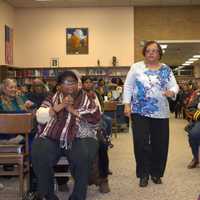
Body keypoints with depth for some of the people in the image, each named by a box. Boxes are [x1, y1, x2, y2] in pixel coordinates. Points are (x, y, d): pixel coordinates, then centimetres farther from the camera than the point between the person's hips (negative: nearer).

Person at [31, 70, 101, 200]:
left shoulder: (86, 98, 11)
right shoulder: (53, 98, 14)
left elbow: (96, 117, -5)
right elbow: (40, 117, 1)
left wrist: (73, 110, -9)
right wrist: (60, 106, -9)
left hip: (79, 138, -1)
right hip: (52, 138, 1)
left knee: (84, 156, -33)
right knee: (38, 155, -28)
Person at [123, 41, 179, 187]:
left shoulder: (166, 70, 7)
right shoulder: (136, 67, 3)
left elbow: (174, 86, 1)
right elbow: (128, 86, 2)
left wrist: (171, 92, -22)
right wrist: (127, 104, -6)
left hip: (160, 113, 2)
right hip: (140, 112, -2)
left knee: (160, 144, 6)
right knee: (141, 143, -4)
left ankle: (156, 173, 24)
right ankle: (144, 174, 12)